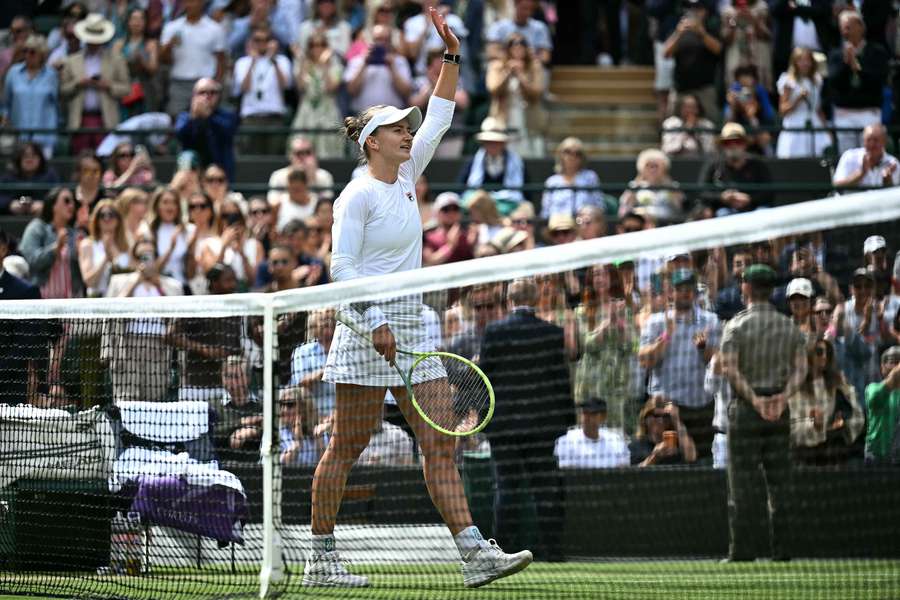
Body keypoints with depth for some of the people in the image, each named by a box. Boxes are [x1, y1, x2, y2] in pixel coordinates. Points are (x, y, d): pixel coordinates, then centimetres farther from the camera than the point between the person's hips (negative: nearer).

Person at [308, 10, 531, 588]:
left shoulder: (406, 178, 14)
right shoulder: (358, 195, -8)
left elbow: (438, 119, 20)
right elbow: (342, 268, -13)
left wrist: (453, 58, 12)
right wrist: (375, 323, -20)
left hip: (412, 331, 8)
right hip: (368, 334, -8)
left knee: (441, 442, -1)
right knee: (346, 448, -2)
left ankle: (474, 551, -7)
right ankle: (321, 558, 4)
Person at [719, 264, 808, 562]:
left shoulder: (737, 325, -5)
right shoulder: (790, 327, 7)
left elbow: (730, 368, -15)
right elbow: (800, 369, -1)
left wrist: (753, 398, -15)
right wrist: (784, 396, -12)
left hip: (746, 407, -3)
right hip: (780, 411, 3)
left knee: (742, 485, -1)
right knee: (779, 484, 6)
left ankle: (742, 549, -4)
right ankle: (781, 549, 4)